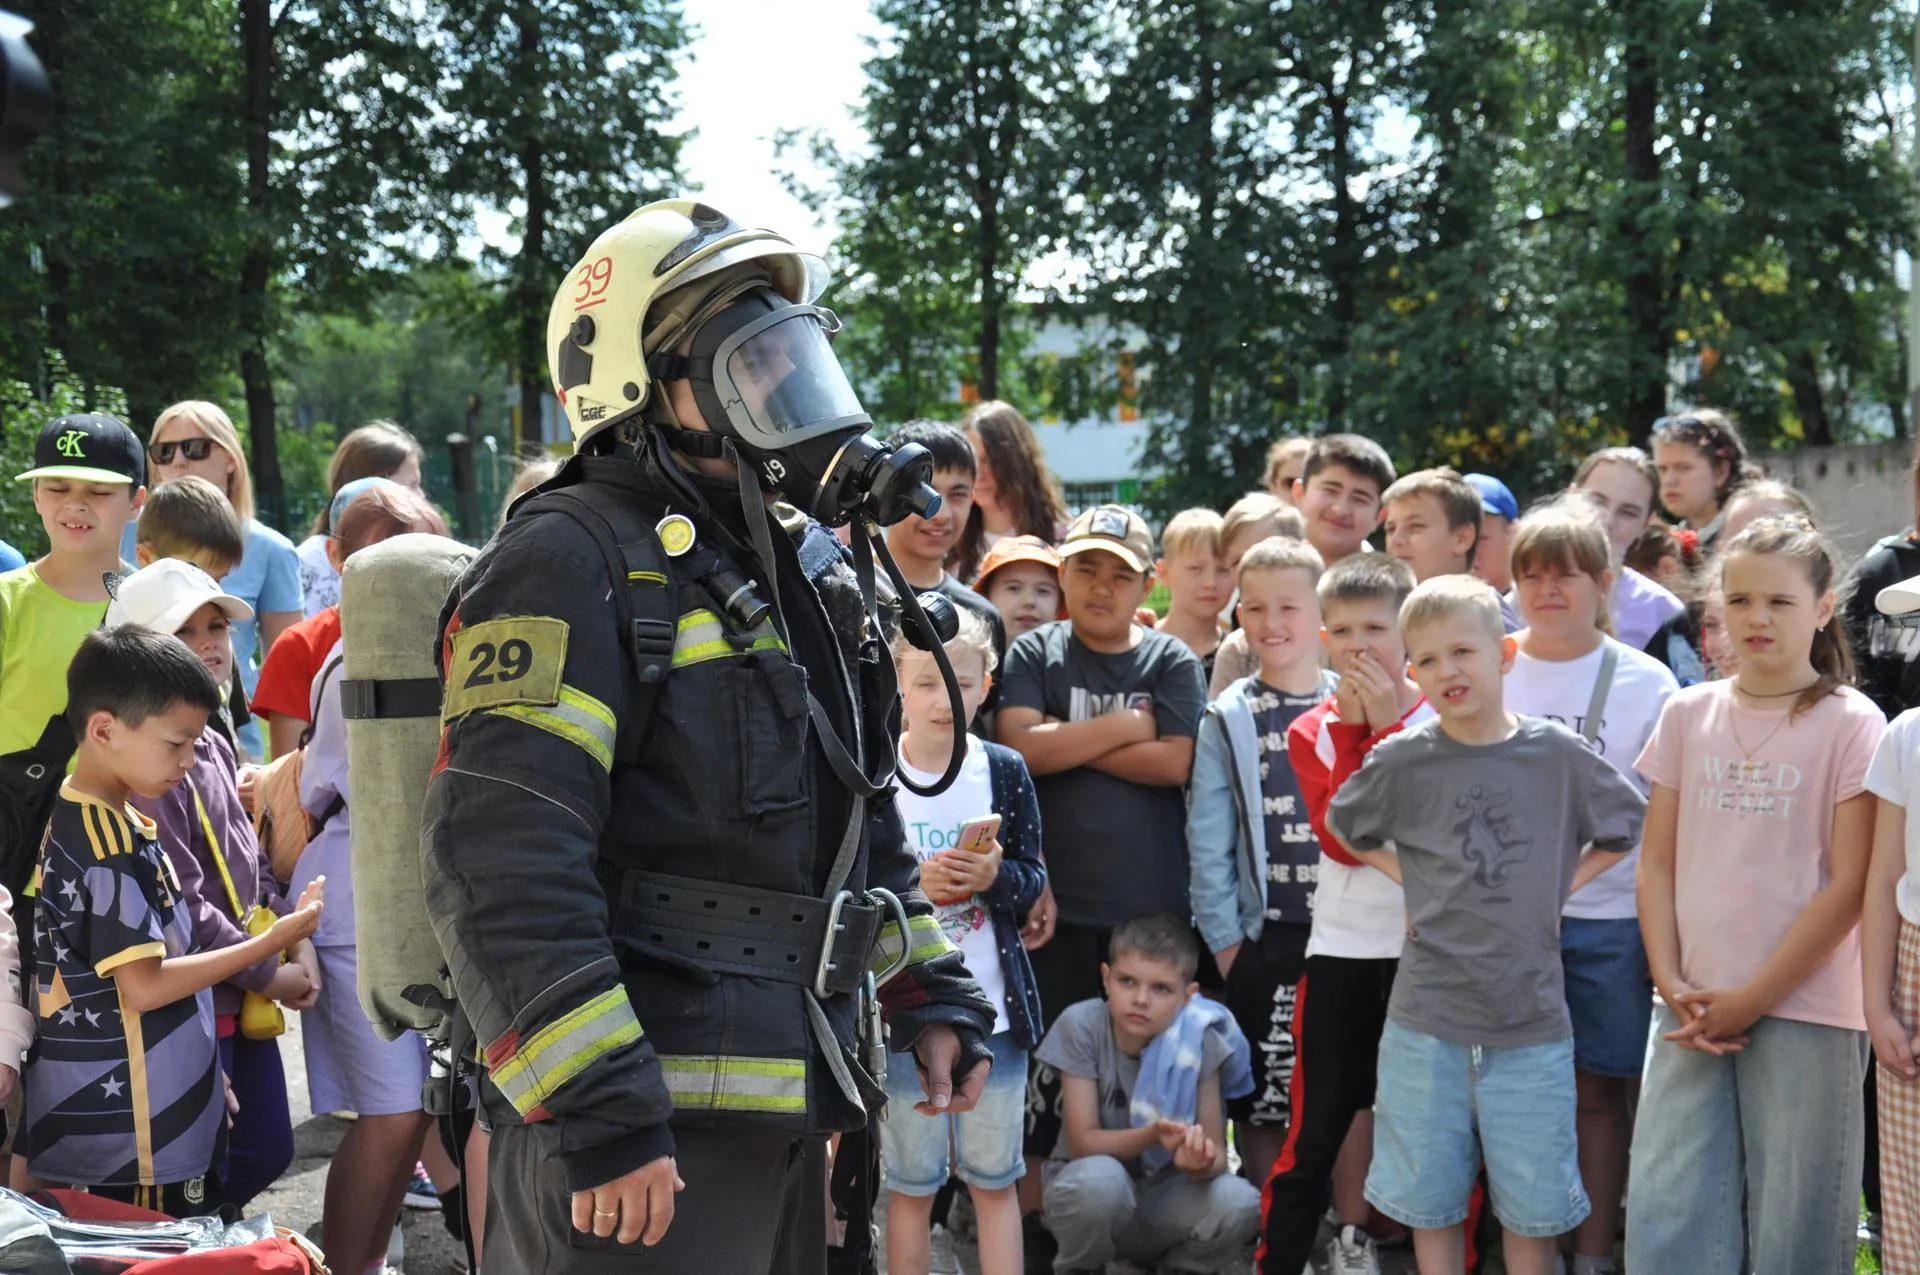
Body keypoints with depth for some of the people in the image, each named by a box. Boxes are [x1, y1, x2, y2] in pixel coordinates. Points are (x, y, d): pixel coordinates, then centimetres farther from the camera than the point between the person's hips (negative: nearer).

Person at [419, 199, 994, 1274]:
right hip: (645, 1137, -9)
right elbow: (501, 866, -22)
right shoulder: (573, 562, -13)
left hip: (791, 1116, 9)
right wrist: (593, 1106, -25)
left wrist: (933, 995, 17)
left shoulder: (809, 572, 16)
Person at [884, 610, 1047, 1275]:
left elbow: (1033, 881, 4)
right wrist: (911, 884, -19)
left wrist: (995, 877, -17)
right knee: (911, 1184, 7)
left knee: (995, 1180, 9)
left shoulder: (1006, 772, 2)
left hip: (992, 1009, 2)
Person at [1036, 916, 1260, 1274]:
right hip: (1094, 1194, -1)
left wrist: (1201, 1160, -39)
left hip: (1167, 1197, 1)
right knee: (1099, 1178, -36)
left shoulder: (1200, 1041, -15)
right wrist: (1152, 1135, -36)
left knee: (1240, 1203, -29)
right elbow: (1083, 1143, -17)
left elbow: (1217, 1153, -14)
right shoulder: (1081, 1025, -17)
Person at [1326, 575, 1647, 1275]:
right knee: (1430, 1197, 9)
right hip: (1427, 1017, 0)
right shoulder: (1401, 761, -3)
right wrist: (1410, 879, 4)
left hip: (1531, 1016, 0)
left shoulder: (1556, 753, -4)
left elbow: (1627, 826, 12)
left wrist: (1560, 885, 2)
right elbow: (1345, 827, 15)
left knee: (1532, 1203, 8)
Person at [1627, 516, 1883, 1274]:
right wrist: (1672, 985, -3)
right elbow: (1657, 863, 9)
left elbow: (1850, 885, -8)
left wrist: (1755, 998, -10)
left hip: (1804, 1009, -3)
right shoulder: (1688, 714, 8)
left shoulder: (1851, 725, -3)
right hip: (1694, 1008, 3)